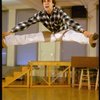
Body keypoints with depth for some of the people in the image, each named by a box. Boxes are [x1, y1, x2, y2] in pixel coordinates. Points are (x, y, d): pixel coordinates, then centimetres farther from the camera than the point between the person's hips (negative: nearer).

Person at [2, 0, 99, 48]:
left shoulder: (59, 12, -32)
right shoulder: (40, 14, -18)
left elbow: (71, 22, -46)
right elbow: (26, 23, -15)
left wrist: (84, 31, -63)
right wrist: (10, 32, -17)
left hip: (64, 32, -5)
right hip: (53, 34, 5)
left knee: (74, 35, -40)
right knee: (30, 37, -6)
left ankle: (90, 40, -74)